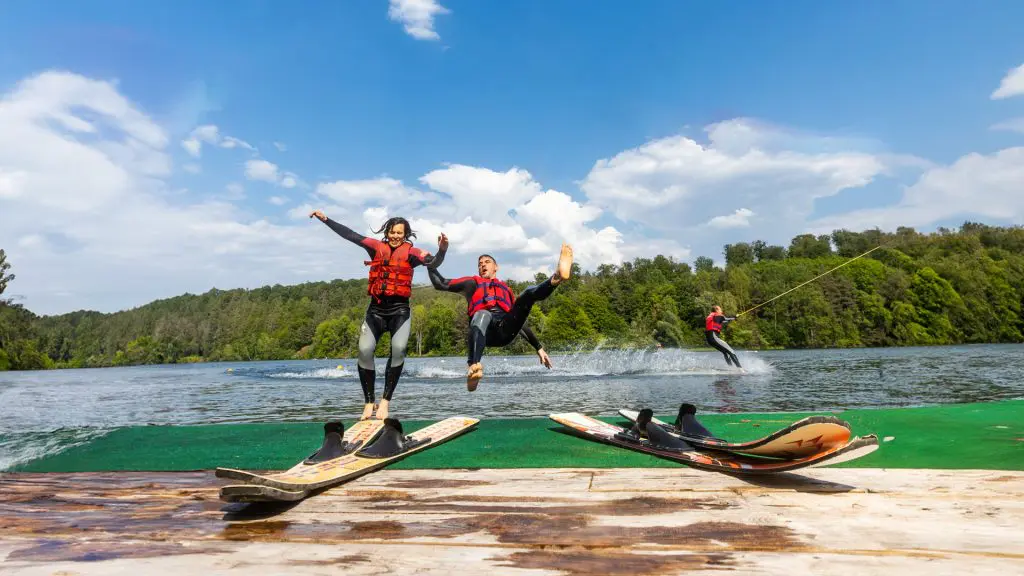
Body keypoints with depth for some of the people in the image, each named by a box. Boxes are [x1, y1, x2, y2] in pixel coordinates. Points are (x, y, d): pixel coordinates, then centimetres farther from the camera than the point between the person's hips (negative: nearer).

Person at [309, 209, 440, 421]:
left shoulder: (410, 252, 2)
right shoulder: (377, 247, 9)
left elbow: (433, 262, -13)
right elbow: (350, 235, 12)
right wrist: (325, 219, 12)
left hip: (399, 310, -2)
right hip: (376, 309, 2)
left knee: (398, 349, -23)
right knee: (365, 350, -14)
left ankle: (385, 401, -12)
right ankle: (369, 401, -1)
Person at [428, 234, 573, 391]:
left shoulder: (506, 290, 39)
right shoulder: (472, 283, 32)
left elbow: (519, 320, 36)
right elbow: (439, 283, 21)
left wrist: (539, 348, 29)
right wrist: (441, 252, 14)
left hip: (506, 329, 3)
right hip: (485, 330, -2)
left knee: (528, 294, -17)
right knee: (482, 314, -38)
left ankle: (556, 278, -49)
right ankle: (474, 367, -59)